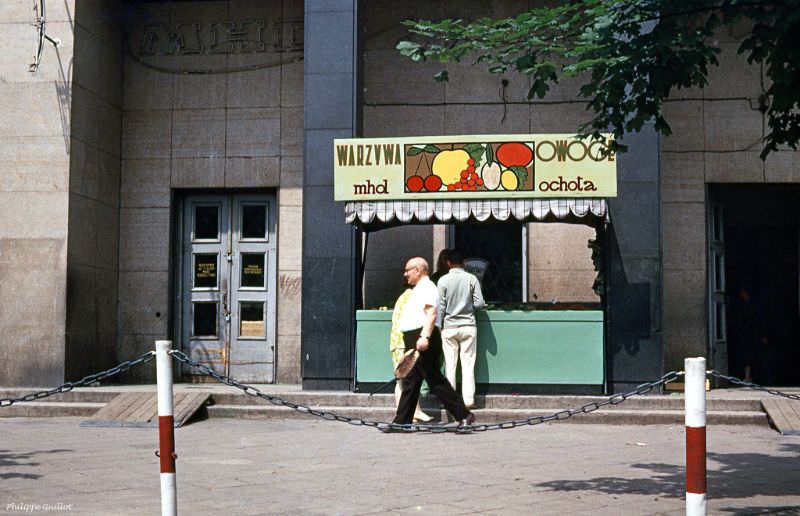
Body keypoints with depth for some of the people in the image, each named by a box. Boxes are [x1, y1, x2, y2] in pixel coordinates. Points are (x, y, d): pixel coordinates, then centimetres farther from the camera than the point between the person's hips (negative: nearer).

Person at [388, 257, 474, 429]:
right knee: (410, 383, 10)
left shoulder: (427, 287, -10)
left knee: (435, 380, -9)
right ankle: (402, 422, 14)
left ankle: (464, 416, -5)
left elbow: (432, 313, -23)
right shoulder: (419, 289, 23)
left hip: (423, 342, -11)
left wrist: (424, 337, -33)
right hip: (414, 341, 11)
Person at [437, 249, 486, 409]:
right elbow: (479, 303, -5)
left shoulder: (443, 280, -4)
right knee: (468, 364, 3)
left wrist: (439, 326, 5)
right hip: (468, 326, 0)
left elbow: (440, 306, -5)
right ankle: (468, 400, 1)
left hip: (449, 327, 0)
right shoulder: (472, 279, -3)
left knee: (450, 364, 4)